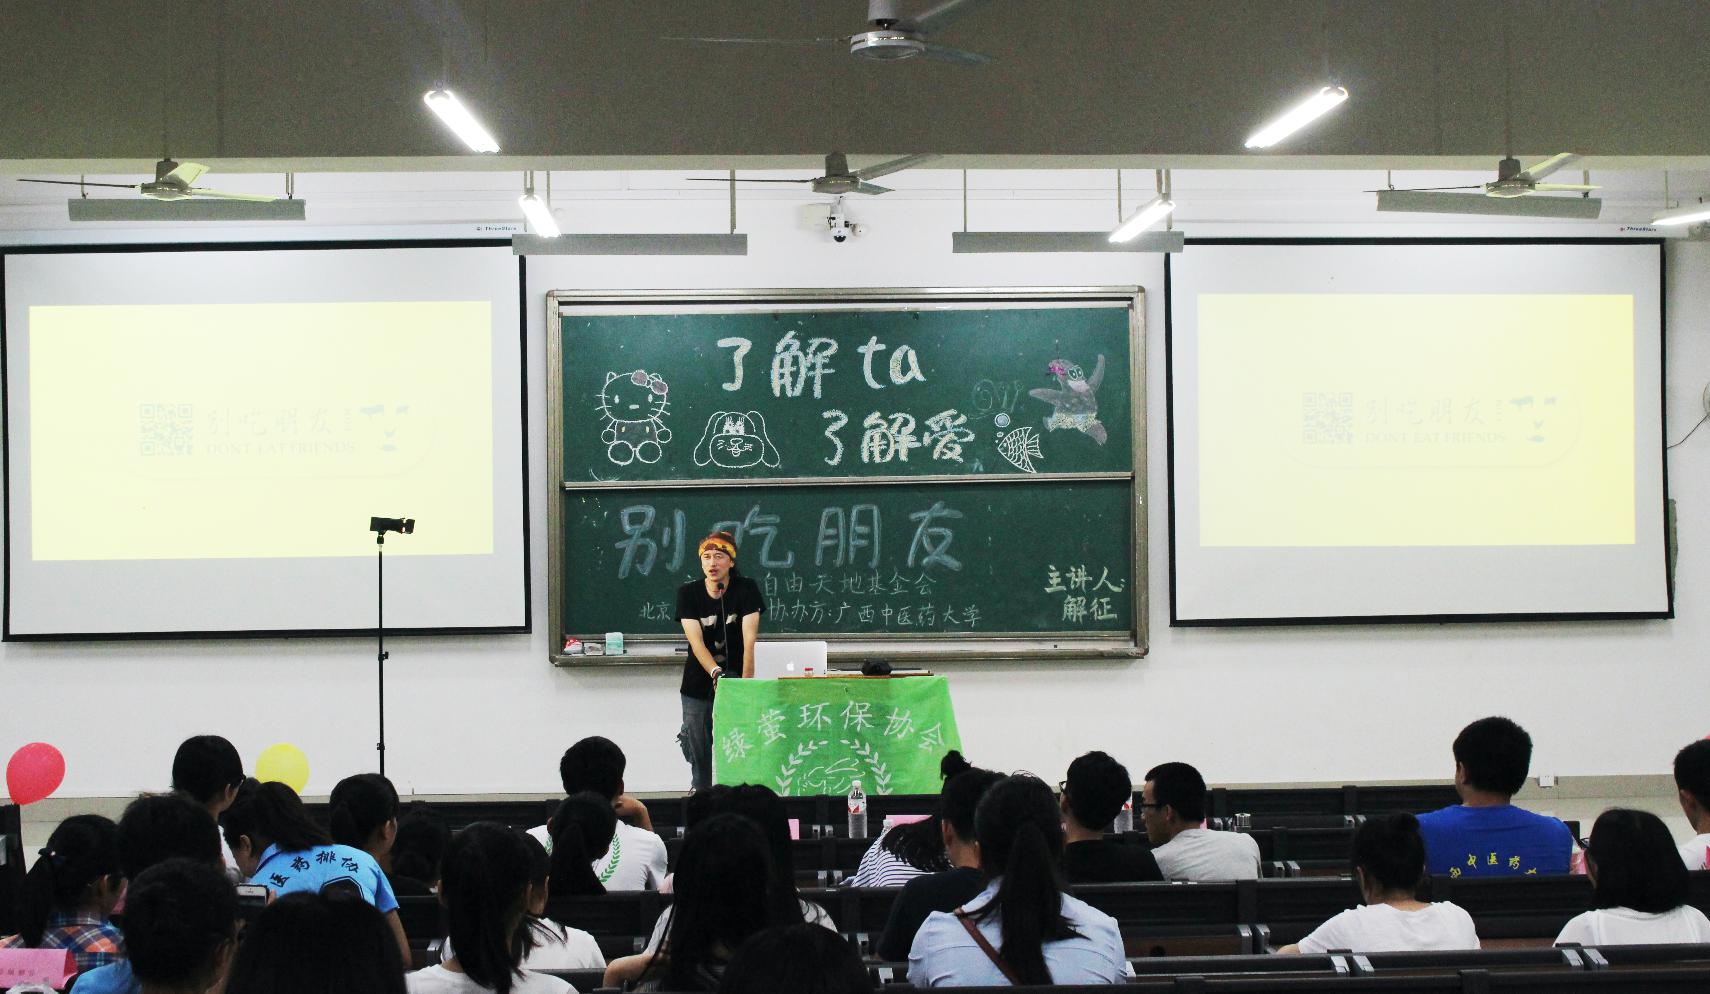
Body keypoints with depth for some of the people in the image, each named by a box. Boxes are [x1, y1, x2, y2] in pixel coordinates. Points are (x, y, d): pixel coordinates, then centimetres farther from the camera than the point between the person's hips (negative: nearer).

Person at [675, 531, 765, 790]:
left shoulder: (746, 589, -10)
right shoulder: (688, 593, -6)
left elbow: (749, 642, -19)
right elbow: (696, 642, -17)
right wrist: (716, 673, -35)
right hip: (697, 686, 1)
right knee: (699, 757, 5)